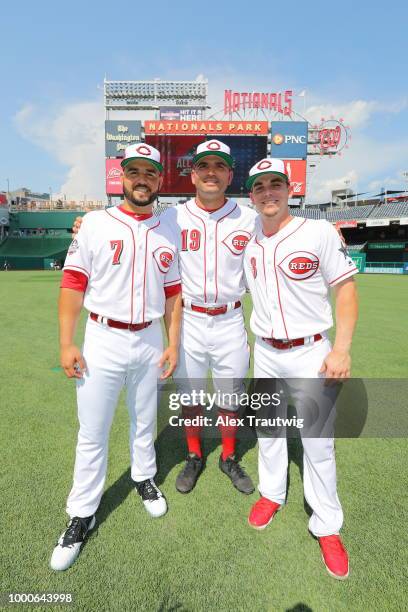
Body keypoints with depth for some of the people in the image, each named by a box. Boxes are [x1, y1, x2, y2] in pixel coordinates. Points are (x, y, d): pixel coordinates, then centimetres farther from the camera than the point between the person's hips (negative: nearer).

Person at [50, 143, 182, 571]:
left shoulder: (167, 235, 6)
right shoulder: (95, 223, -4)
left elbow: (172, 294, 8)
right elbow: (73, 284, -6)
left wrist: (173, 343, 4)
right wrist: (66, 343, -12)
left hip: (149, 341, 3)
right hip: (102, 341, -2)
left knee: (144, 422, 19)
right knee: (92, 433, 6)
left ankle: (144, 478, 43)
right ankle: (81, 515, 26)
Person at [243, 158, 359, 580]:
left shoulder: (319, 232, -9)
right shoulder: (249, 243, 4)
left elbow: (345, 289, -8)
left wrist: (341, 349, -15)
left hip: (310, 353, -4)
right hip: (265, 354, 4)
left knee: (318, 441, 5)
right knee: (268, 429, 18)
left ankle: (327, 527, 26)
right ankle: (272, 494, 41)